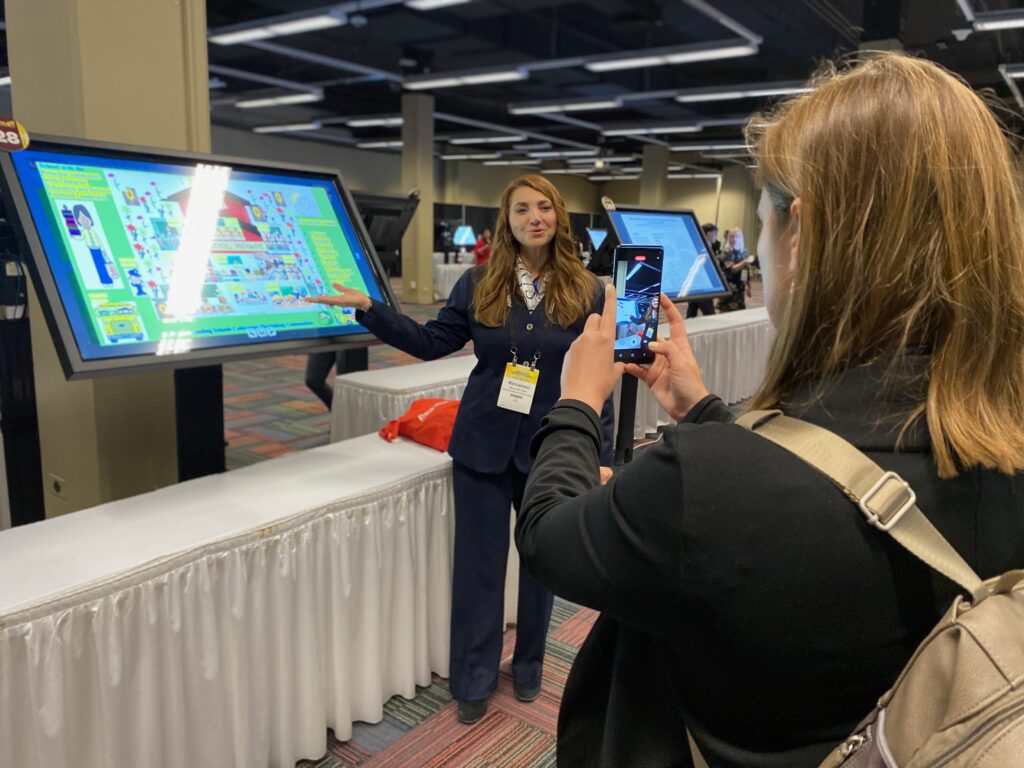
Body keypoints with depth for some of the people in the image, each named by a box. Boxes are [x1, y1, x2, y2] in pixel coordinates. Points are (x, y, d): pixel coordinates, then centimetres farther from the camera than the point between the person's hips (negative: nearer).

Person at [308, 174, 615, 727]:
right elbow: (432, 342, 4)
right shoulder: (478, 284, -1)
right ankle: (474, 680, 28)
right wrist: (368, 308, -5)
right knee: (479, 562, 9)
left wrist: (603, 456, -7)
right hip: (484, 445, 1)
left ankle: (528, 668, 38)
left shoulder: (585, 292, -4)